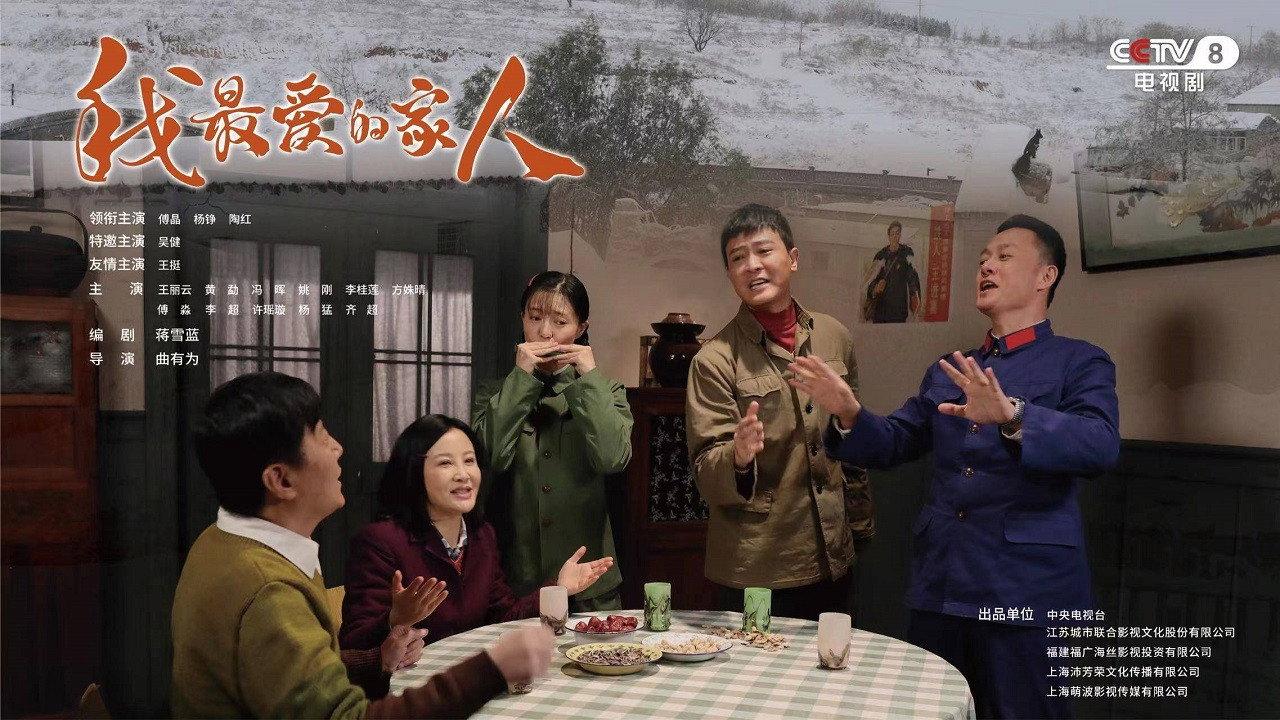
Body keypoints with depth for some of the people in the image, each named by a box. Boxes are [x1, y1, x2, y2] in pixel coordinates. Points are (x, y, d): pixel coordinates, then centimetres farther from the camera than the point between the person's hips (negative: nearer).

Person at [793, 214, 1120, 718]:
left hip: (1026, 587, -5)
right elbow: (891, 444, 14)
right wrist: (849, 414, -7)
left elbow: (1101, 445, -18)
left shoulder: (1079, 362, 0)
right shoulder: (946, 373, 17)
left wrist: (1013, 417, -36)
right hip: (939, 585, 5)